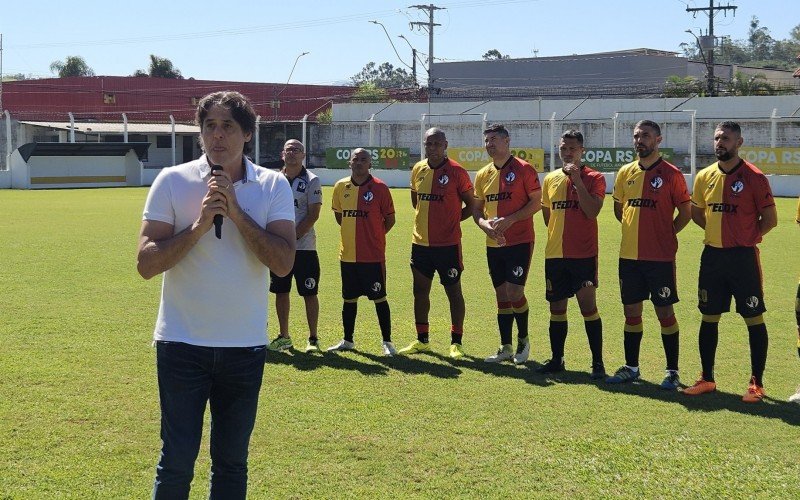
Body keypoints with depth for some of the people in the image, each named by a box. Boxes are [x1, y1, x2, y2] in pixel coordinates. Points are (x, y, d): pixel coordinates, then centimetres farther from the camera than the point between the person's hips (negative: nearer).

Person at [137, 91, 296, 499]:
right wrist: (200, 224, -19)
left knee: (232, 463, 12)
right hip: (182, 343, -2)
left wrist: (236, 212, -17)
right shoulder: (172, 181, -4)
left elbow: (283, 263, -12)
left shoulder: (274, 186, 0)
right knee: (176, 463, 2)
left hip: (245, 344, 2)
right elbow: (146, 264, -9)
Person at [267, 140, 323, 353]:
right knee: (280, 292, 9)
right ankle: (284, 337, 20)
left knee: (309, 293, 0)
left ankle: (313, 339, 8)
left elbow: (313, 215, -9)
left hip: (304, 246, -4)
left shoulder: (311, 181, -4)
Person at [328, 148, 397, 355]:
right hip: (347, 254, 4)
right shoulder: (340, 187, 5)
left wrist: (374, 236, 4)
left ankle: (387, 342, 8)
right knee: (349, 298, 13)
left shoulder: (379, 188, -7)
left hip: (373, 255, -4)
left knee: (379, 298, 0)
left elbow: (390, 219, 1)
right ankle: (348, 340, 25)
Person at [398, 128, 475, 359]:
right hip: (420, 242, 6)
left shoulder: (456, 172, -9)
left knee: (453, 291, 2)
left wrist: (451, 220, -5)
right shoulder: (418, 170, 7)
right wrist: (424, 219, 12)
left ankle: (456, 342, 10)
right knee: (420, 290, 11)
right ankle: (422, 340, 23)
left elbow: (471, 205, -2)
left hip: (448, 244, -6)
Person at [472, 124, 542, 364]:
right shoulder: (483, 175, 11)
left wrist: (509, 220, -19)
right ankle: (505, 348, 17)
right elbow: (476, 208, 14)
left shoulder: (523, 169, -7)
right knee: (501, 296, 10)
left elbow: (537, 202, -10)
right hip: (494, 244, 6)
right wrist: (485, 224, -7)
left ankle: (523, 340, 12)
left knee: (515, 293, -10)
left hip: (520, 242, -6)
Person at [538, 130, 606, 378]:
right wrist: (557, 236, 15)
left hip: (584, 254, -5)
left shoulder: (594, 178, -3)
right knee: (557, 308, 10)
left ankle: (598, 362, 2)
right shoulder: (550, 179, 12)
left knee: (588, 306, -5)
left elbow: (592, 211, -17)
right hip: (555, 254, 5)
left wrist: (577, 180, -19)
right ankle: (556, 359, 20)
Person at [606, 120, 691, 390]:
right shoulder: (625, 172, 9)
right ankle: (631, 367, 23)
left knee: (664, 312, 0)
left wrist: (666, 234, -3)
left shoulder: (671, 174, -6)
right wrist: (635, 230, 11)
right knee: (631, 311, 11)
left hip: (660, 256, -5)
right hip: (629, 255, 5)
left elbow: (685, 213, -2)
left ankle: (672, 371, 9)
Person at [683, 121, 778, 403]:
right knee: (709, 318, 10)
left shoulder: (753, 177, -8)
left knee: (754, 319, 0)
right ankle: (707, 379, 21)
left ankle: (756, 383, 8)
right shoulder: (704, 177, 7)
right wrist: (720, 233, 7)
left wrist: (746, 238, -4)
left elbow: (770, 219, -5)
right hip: (712, 256, 5)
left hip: (743, 257, -5)